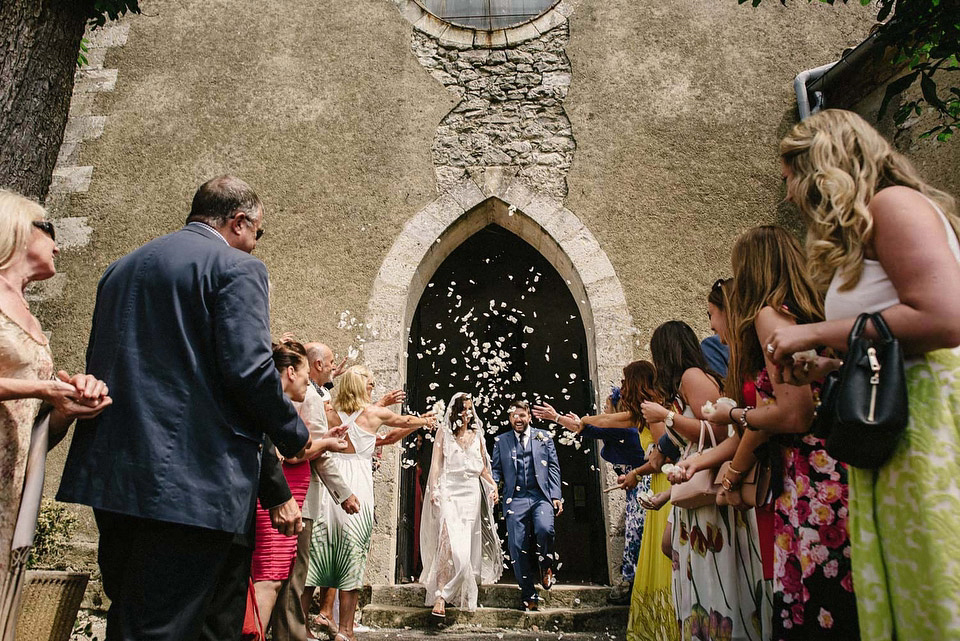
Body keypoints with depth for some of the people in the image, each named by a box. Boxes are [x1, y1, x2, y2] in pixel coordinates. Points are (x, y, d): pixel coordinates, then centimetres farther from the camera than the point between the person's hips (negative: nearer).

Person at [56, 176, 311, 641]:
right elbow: (248, 368, -18)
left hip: (111, 471, 8)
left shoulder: (120, 269, 18)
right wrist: (297, 437, -3)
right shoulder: (237, 267, -7)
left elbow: (99, 363, 21)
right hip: (193, 478, -8)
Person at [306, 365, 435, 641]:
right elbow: (403, 420, 22)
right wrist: (425, 420, 40)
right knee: (352, 552, 1)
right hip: (358, 481, -3)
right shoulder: (374, 412, 4)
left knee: (322, 548, 7)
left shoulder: (331, 414, 8)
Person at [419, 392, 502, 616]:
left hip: (472, 492, 4)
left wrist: (493, 485, 4)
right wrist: (433, 489, -10)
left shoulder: (477, 434, 15)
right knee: (449, 543, -16)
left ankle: (462, 594, 17)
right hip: (449, 491, -4)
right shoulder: (444, 431, 6)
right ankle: (440, 596, -13)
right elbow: (436, 463, 0)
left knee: (466, 545, 4)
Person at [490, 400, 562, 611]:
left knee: (545, 529, -27)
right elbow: (496, 469, 14)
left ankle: (546, 565, 5)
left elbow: (553, 467, 9)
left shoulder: (544, 437, 12)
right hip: (515, 499, 1)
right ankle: (528, 595, 12)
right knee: (517, 547, -3)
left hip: (541, 496, -1)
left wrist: (556, 496, 0)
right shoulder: (501, 441, 15)